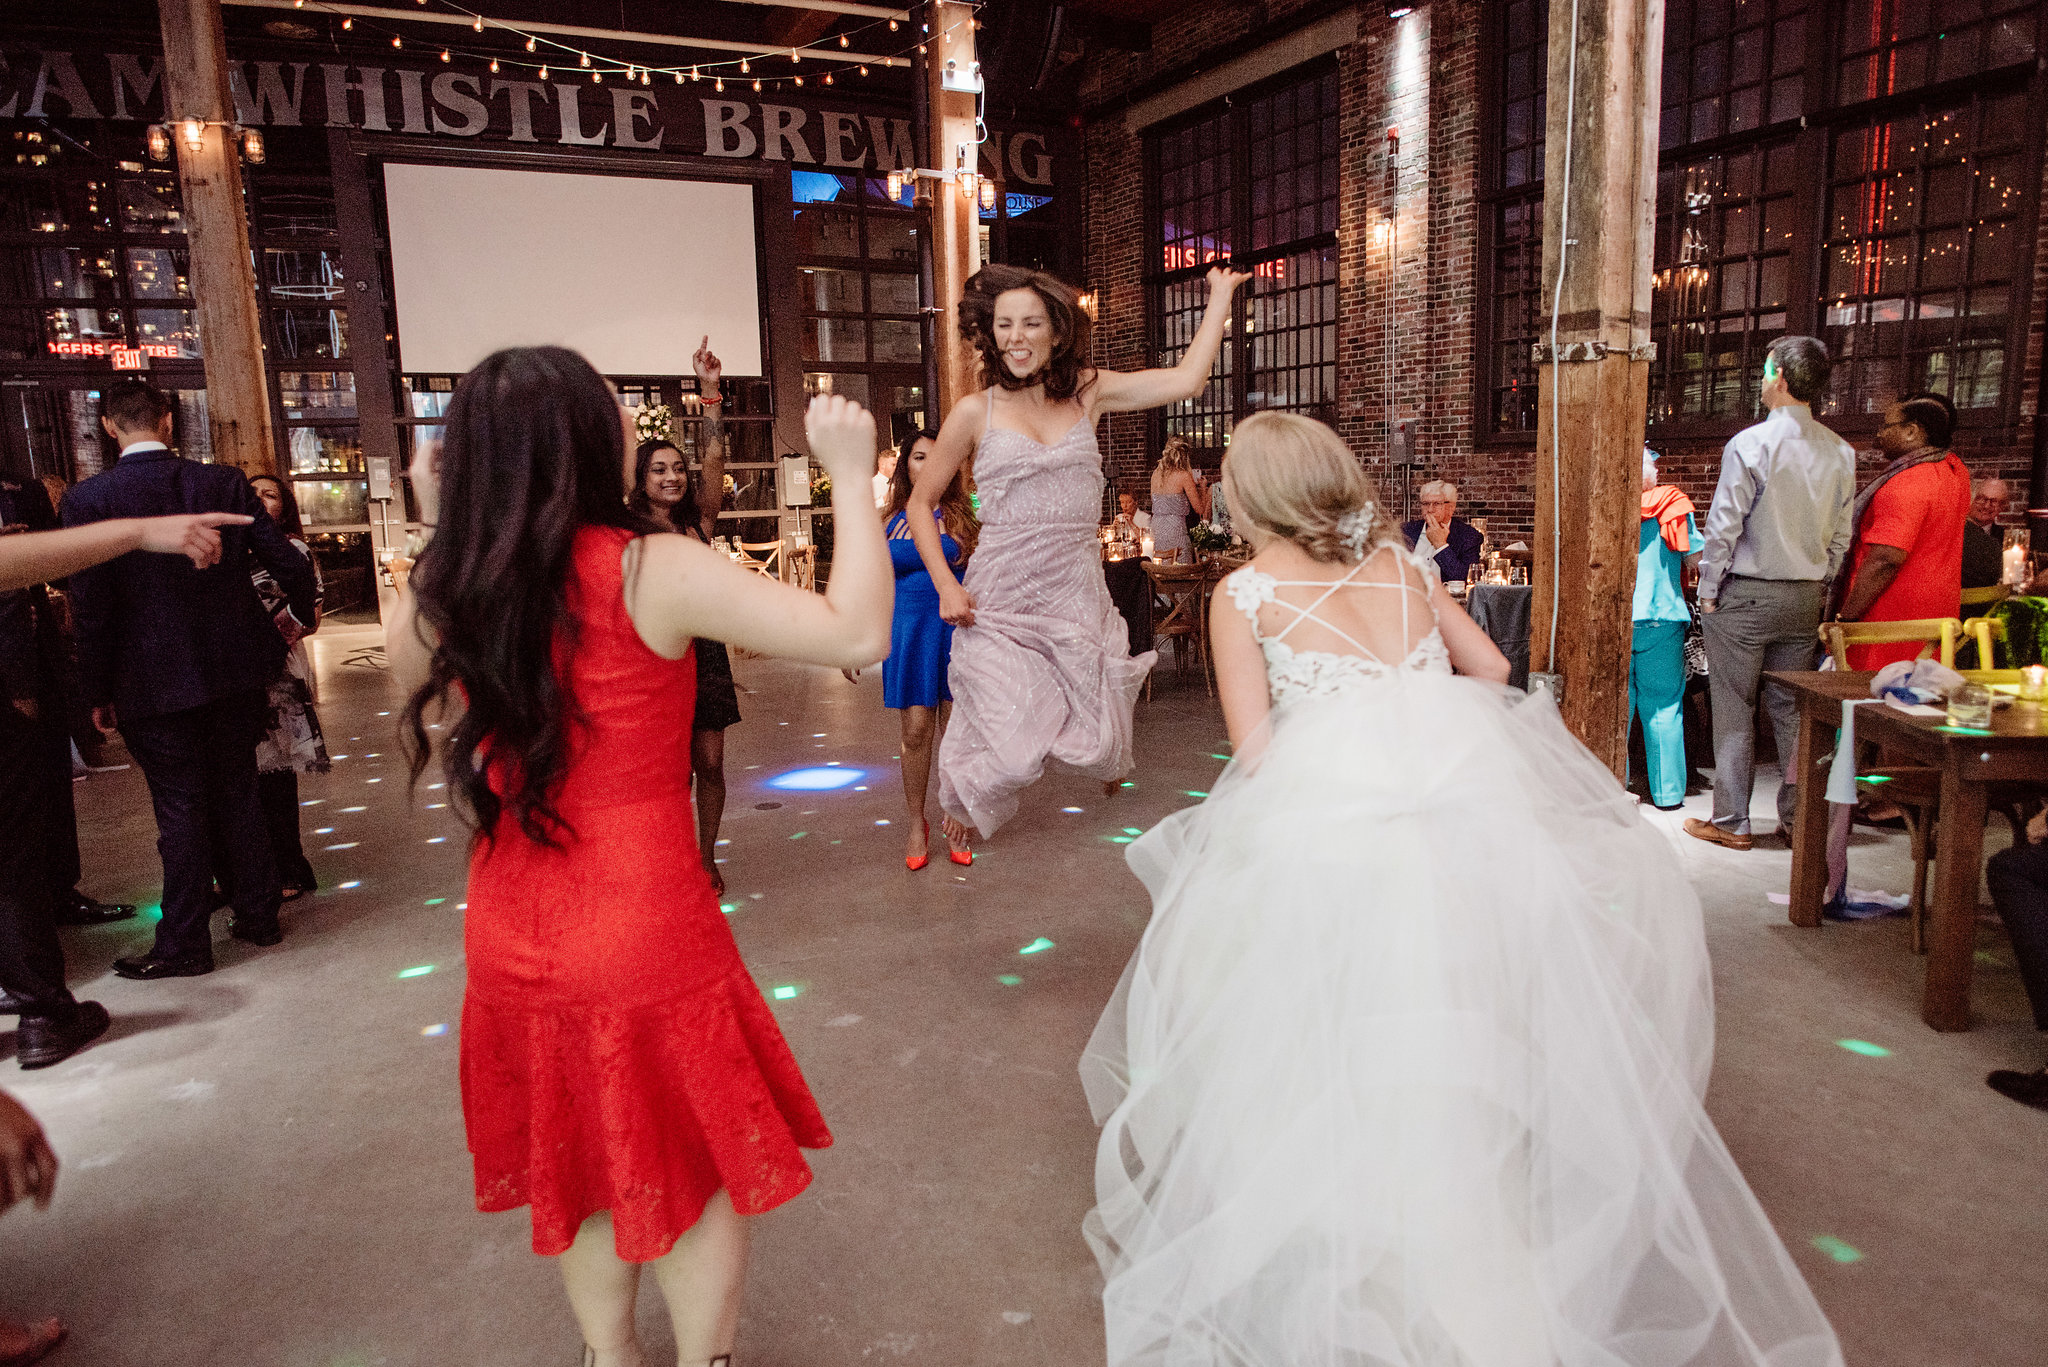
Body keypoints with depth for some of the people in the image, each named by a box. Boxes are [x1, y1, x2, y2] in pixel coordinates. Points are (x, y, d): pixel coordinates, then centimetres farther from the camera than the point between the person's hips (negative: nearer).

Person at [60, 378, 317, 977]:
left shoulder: (89, 499, -10)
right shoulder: (225, 482, -3)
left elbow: (91, 607, -10)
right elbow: (288, 563, -3)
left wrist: (99, 692, 0)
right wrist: (303, 615, 18)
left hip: (155, 683, -3)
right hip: (239, 672, 3)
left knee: (180, 809, 4)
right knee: (238, 794, 16)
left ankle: (183, 945, 14)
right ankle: (258, 915, 25)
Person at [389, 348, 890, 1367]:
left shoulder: (434, 598, -4)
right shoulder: (651, 571, -19)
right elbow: (857, 634, -23)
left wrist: (445, 533, 13)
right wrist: (849, 475, -12)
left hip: (511, 939, 6)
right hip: (647, 932, -5)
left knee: (580, 1167, 26)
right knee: (698, 1168, 17)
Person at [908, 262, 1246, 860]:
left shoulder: (1089, 393, 5)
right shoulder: (975, 412, -1)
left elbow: (1186, 380, -1)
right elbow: (921, 504, 5)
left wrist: (1220, 297, 7)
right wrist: (946, 586, -5)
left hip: (1077, 595, 2)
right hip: (1000, 603, -2)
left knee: (1097, 744, 7)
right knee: (1014, 755, -7)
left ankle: (1103, 750, 50)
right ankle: (960, 804, 31)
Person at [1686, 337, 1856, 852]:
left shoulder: (1750, 444, -13)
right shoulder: (1841, 452, 4)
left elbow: (1724, 525, -13)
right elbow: (1841, 535, 7)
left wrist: (1708, 591, -4)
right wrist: (1817, 587, 16)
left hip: (1744, 595, -5)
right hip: (1804, 597, 5)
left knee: (1733, 711, 3)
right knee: (1792, 710, 13)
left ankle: (1731, 823, 9)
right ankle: (1798, 816, 20)